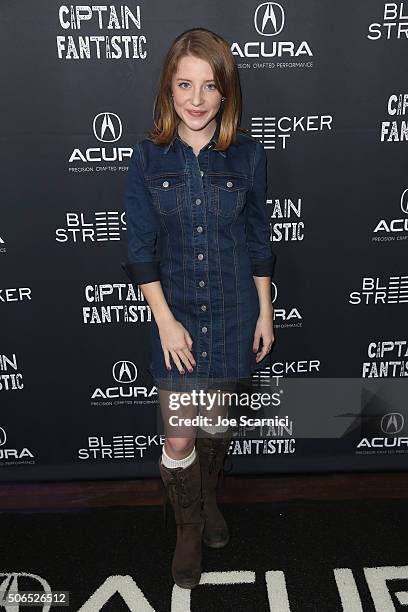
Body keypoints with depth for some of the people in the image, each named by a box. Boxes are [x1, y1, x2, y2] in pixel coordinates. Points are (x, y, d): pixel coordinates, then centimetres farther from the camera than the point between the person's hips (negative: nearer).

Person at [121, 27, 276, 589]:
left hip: (234, 311, 1)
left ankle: (209, 500, 48)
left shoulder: (247, 154, -3)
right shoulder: (148, 156, -5)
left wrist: (265, 313, 3)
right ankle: (188, 529, 33)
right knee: (179, 437, 4)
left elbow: (259, 240, 3)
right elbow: (140, 249, -5)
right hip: (177, 312, -1)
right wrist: (166, 320, -10)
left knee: (217, 417, 18)